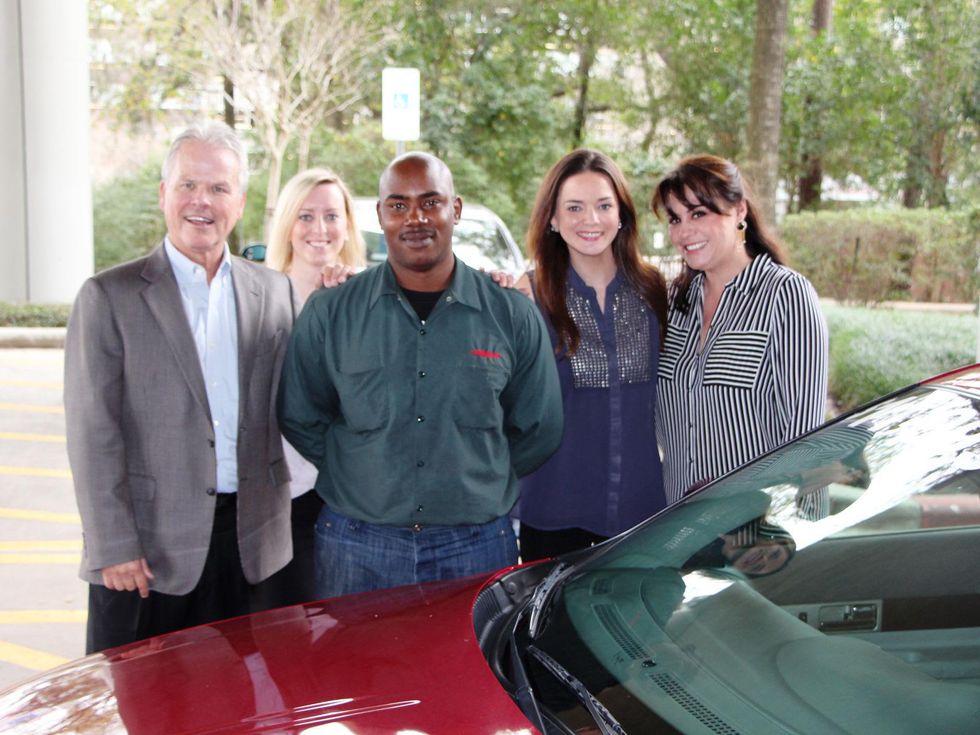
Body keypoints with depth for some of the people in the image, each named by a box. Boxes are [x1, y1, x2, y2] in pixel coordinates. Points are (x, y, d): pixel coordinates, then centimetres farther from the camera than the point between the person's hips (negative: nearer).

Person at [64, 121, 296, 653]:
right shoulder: (109, 296, -3)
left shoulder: (274, 291, 9)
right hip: (148, 549, -3)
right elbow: (93, 433, -7)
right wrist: (114, 547, -11)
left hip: (253, 544, 3)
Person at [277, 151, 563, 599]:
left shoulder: (513, 316, 1)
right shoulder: (329, 314, 0)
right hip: (355, 549, 0)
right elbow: (299, 418, 8)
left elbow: (539, 431, 8)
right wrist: (365, 476, 3)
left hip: (477, 548, 1)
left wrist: (472, 480, 6)